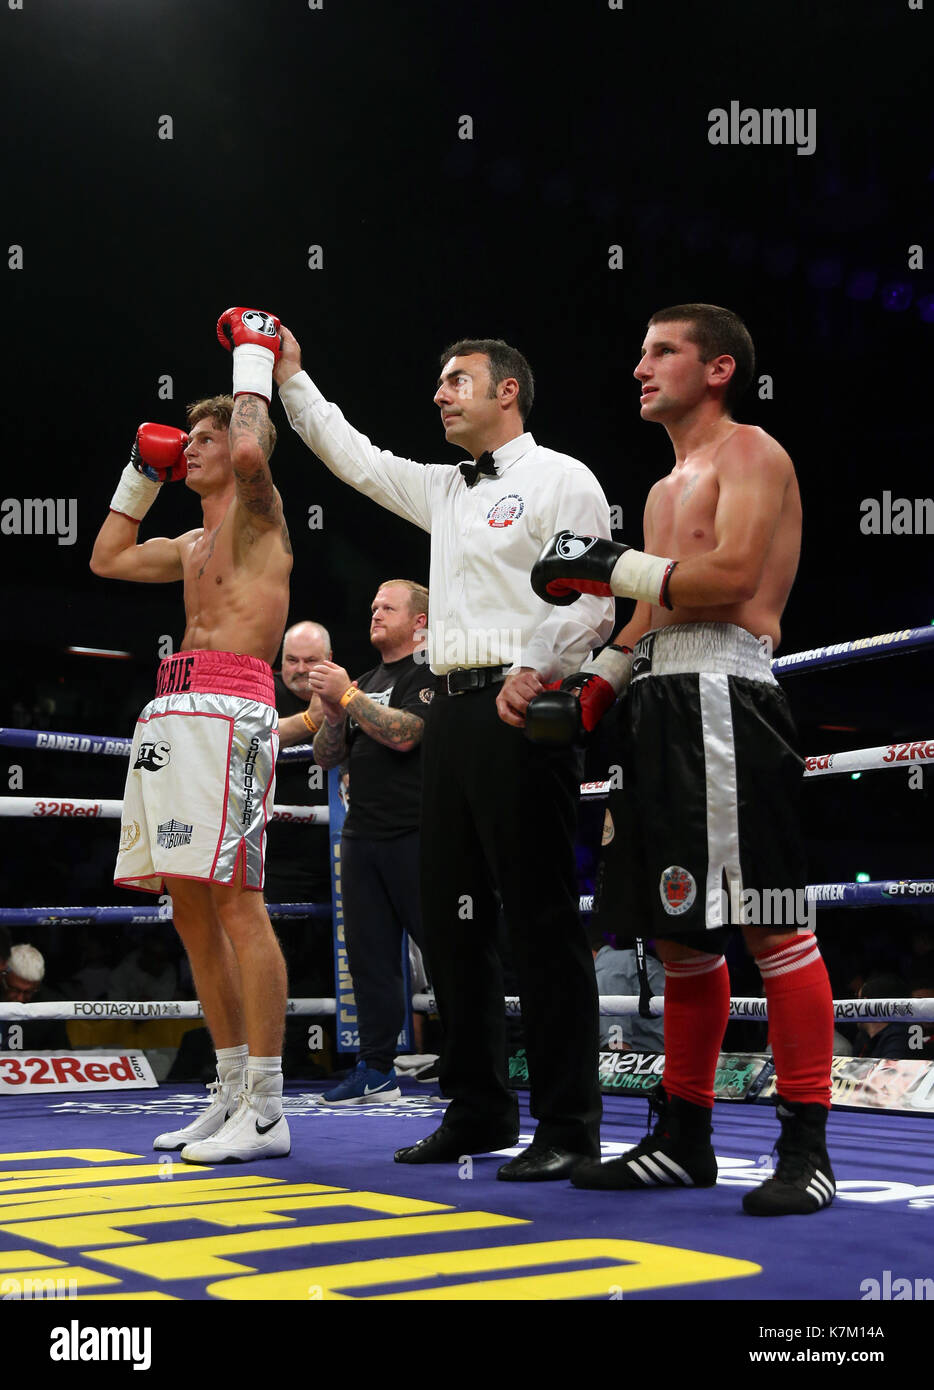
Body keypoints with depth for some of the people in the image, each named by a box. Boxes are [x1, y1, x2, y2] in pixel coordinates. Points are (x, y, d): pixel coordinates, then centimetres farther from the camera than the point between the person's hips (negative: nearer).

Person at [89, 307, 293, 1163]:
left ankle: (265, 1111, -12)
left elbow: (250, 453, -20)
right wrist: (144, 471, 33)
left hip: (226, 713, -9)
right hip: (172, 721, 9)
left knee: (234, 899, -13)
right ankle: (232, 1094, 15)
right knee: (190, 909, 8)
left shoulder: (259, 516, 2)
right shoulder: (195, 544, 26)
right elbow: (107, 558, 37)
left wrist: (254, 368, -3)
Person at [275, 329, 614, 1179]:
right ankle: (479, 1112, 19)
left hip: (519, 709, -8)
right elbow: (354, 458, 32)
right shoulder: (445, 490, 24)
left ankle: (569, 1127, -4)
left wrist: (533, 671, -22)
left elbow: (592, 603, -10)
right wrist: (291, 379, 28)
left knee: (542, 918, -9)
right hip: (453, 710, 8)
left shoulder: (560, 479, 0)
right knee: (452, 916, 9)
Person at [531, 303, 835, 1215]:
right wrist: (590, 688, 16)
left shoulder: (750, 454, 0)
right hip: (660, 705, 9)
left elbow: (730, 576, -16)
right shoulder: (667, 489, 27)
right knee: (678, 932, 11)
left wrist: (610, 566, -10)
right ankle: (683, 1138, 18)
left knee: (768, 923, -12)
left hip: (721, 696, -9)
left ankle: (806, 1149, -10)